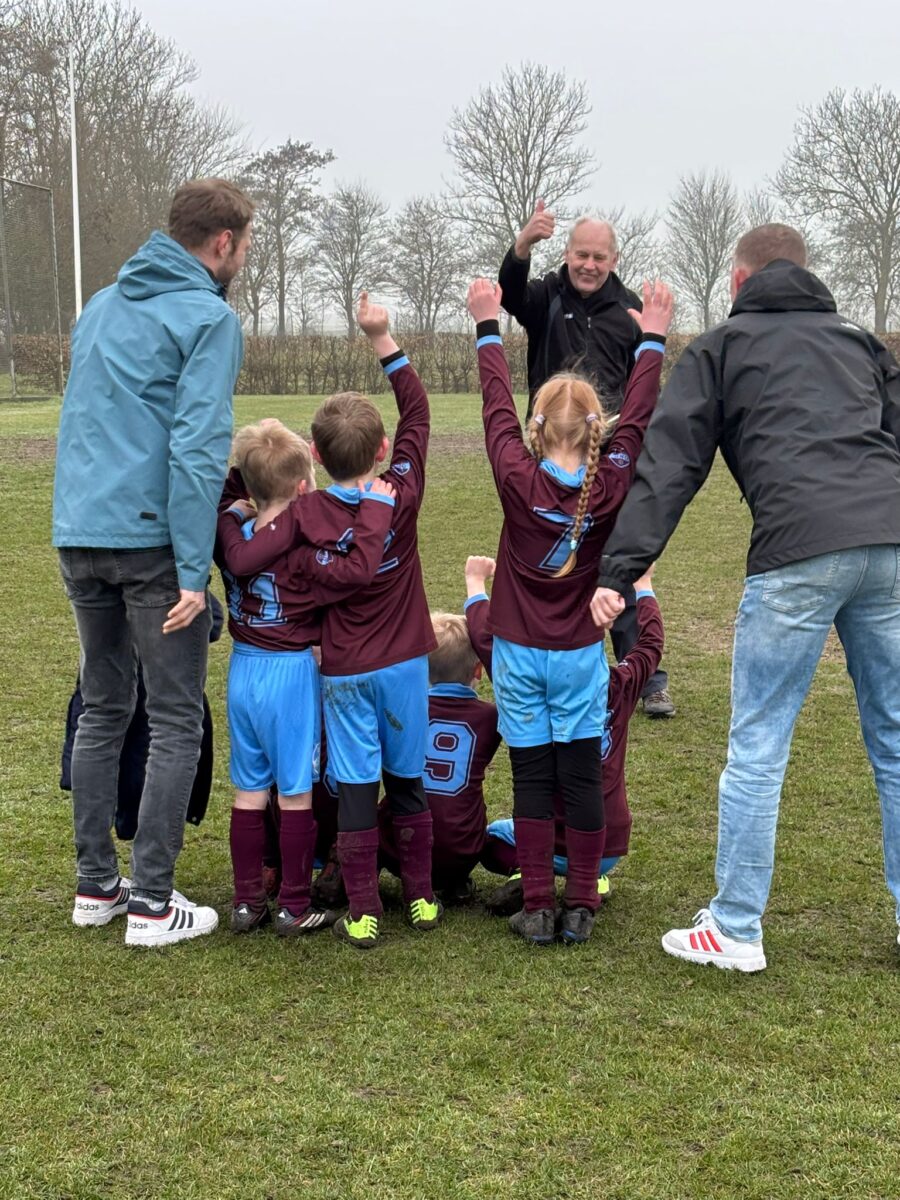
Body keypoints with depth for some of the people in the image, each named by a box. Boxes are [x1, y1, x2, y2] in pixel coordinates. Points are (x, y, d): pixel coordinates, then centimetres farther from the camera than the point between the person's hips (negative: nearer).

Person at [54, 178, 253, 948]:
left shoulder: (101, 306, 18)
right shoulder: (208, 318, -7)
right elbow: (197, 449, -16)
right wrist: (193, 572, -18)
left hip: (78, 536, 7)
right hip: (150, 538, -7)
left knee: (103, 709, 17)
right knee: (176, 721, 1)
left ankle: (96, 885, 22)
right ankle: (150, 902, 2)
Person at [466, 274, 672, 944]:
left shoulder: (518, 479, -11)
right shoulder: (610, 486, -9)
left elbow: (497, 409, 1)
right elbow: (637, 418, 3)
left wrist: (488, 328, 12)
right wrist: (653, 340, 14)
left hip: (520, 655, 0)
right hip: (580, 656, 1)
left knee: (532, 781, 4)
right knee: (582, 779, 6)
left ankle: (538, 908, 8)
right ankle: (581, 908, 10)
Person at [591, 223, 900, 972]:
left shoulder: (720, 349, 16)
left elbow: (669, 469, 5)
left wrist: (620, 571, 0)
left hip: (798, 553, -4)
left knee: (757, 748, 4)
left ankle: (735, 931, 10)